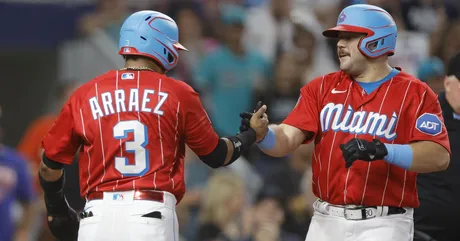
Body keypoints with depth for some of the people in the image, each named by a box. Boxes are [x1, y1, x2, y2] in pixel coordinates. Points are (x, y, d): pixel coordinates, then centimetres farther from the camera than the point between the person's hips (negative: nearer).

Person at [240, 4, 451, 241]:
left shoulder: (415, 93, -3)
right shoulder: (322, 87, 10)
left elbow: (439, 157, -15)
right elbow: (285, 140, 0)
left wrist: (383, 151, -28)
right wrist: (261, 133, -23)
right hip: (326, 222, 4)